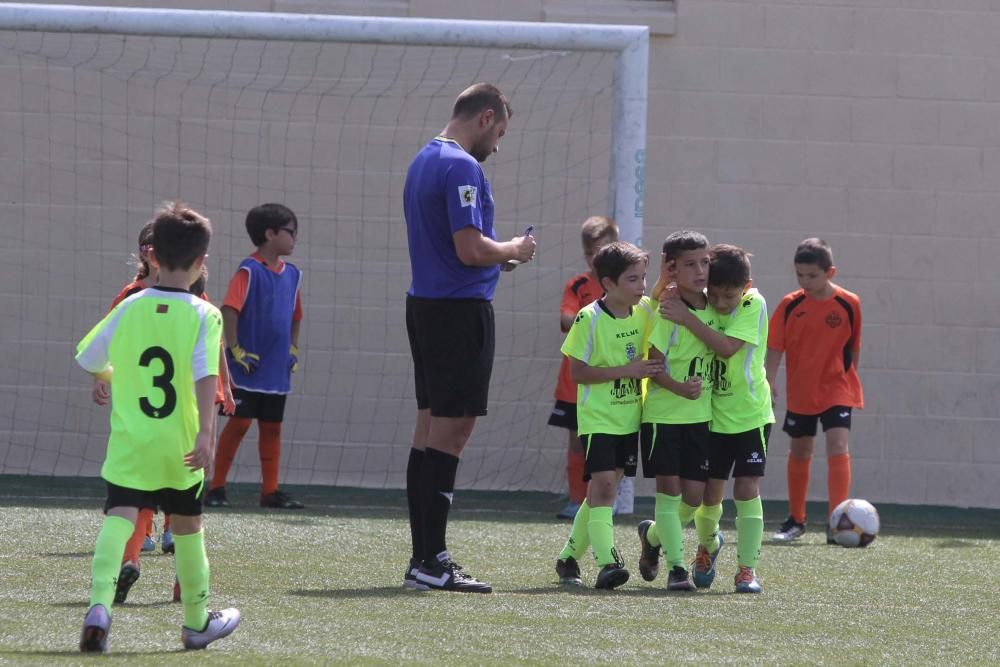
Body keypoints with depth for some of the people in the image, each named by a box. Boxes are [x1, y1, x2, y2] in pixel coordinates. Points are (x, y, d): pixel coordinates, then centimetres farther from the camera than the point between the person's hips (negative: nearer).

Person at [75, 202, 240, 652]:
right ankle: (197, 622, 32)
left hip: (128, 445, 1)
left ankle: (100, 603, -35)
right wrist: (205, 433, -25)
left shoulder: (129, 309, 2)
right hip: (179, 446, -1)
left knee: (118, 518, -10)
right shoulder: (204, 316, -7)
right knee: (187, 526, 17)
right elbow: (206, 376, -19)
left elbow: (88, 360, 11)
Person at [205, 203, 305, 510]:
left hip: (278, 370, 7)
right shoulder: (250, 271, -12)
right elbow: (229, 309, -18)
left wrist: (293, 349, 16)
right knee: (240, 422, -6)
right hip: (248, 367, -7)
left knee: (272, 426, 9)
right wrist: (234, 349, -18)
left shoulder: (292, 274, 11)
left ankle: (270, 491, 14)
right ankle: (216, 488, 1)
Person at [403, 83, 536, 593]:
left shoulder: (424, 161, 16)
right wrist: (512, 251, -4)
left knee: (431, 426, 12)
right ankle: (431, 563, -10)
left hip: (425, 303, 10)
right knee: (451, 430, -8)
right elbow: (470, 248, -22)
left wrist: (498, 255, 16)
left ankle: (425, 556, 14)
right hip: (461, 308, -10)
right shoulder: (461, 167, -15)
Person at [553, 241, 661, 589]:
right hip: (598, 417, -6)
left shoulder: (645, 310, 1)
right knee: (602, 484, -18)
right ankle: (607, 562, -24)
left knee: (604, 489, 12)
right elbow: (578, 372, -15)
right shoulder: (589, 319, -15)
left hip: (629, 417, 6)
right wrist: (627, 370, -22)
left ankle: (569, 557, 26)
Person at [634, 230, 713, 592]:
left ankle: (653, 535, 31)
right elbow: (652, 363, -16)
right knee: (669, 487, -6)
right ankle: (676, 566, 1)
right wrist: (679, 388, -29)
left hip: (700, 415, 5)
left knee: (694, 495, 4)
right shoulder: (667, 311, -13)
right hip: (664, 413, -5)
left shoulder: (712, 308, 5)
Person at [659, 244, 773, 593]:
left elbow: (727, 347, -29)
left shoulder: (753, 305, -15)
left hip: (750, 414, -3)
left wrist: (687, 318, -32)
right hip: (713, 415, 3)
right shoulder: (703, 305, -2)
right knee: (710, 492, 5)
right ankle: (708, 545, 35)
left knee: (747, 488, -10)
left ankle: (747, 568, -1)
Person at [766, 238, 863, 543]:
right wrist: (768, 382, -12)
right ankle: (795, 520, 30)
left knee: (837, 446, -17)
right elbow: (775, 347, -3)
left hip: (837, 389, -2)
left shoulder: (848, 304, -9)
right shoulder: (790, 305, -6)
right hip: (800, 392, 2)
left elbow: (854, 346, 4)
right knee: (799, 452, 14)